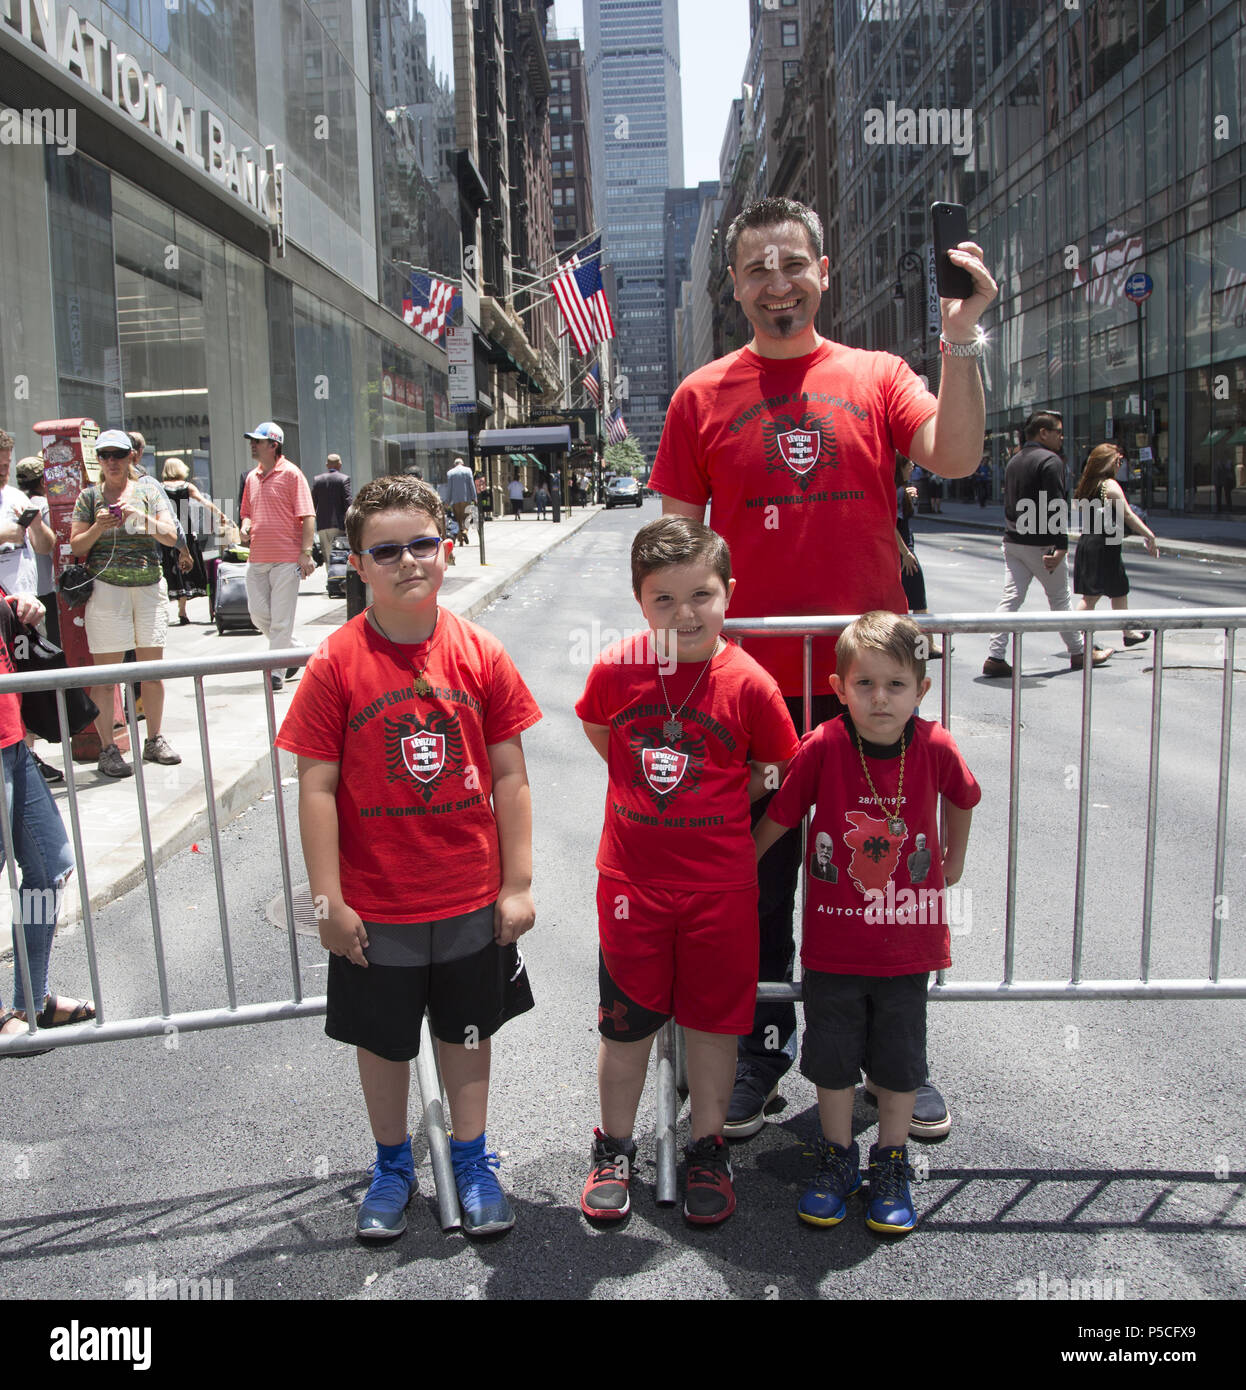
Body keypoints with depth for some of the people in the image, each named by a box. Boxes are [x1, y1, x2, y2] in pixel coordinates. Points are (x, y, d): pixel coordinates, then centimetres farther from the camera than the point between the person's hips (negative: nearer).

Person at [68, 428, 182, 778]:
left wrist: (141, 518, -15)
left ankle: (154, 741, 19)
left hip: (150, 586, 2)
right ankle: (107, 749, 4)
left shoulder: (149, 489, 9)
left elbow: (171, 536, 1)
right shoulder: (90, 496, 7)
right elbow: (76, 546, 5)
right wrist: (98, 527, -13)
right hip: (106, 588, -2)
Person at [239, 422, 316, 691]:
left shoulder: (291, 474, -5)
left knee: (281, 619, -3)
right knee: (258, 614, 6)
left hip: (286, 559, -7)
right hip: (256, 558, 7)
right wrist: (246, 527, 4)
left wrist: (306, 552, -16)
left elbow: (308, 516, -9)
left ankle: (275, 672, 4)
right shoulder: (252, 477, 15)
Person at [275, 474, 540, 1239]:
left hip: (473, 897, 1)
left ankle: (472, 1157, 40)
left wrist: (518, 883, -3)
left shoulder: (480, 653, -7)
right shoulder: (337, 662, -11)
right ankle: (394, 1163, 40)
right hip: (377, 904, -1)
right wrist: (330, 899, -9)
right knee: (383, 1038, 17)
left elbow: (510, 776, -3)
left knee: (469, 1030, 18)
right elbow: (318, 788, -9)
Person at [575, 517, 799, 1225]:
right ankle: (615, 1148, 33)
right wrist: (653, 791, 6)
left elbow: (774, 772, 1)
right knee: (626, 1022, 12)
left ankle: (709, 1150, 34)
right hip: (630, 880, 1)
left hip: (719, 884, -1)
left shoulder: (749, 683, -12)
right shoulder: (615, 670, -8)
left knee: (713, 1019, 13)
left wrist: (713, 806, -3)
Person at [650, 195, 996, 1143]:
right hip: (755, 677, 0)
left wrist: (961, 340, -21)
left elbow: (954, 458, -12)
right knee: (761, 871, 11)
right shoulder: (701, 397, 4)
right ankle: (764, 1045, 31)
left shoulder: (878, 377, 4)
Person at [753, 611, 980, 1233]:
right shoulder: (822, 747, -18)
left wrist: (953, 861, 19)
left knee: (899, 1058, 14)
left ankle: (891, 1163, 34)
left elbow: (962, 798, 9)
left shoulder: (935, 748, -14)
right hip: (833, 940, -1)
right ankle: (836, 1157, 35)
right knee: (832, 1057, 13)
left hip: (907, 939, 1)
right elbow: (776, 817, -6)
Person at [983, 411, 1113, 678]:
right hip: (1041, 544, -7)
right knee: (1059, 599, 7)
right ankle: (1078, 652, 22)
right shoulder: (1051, 461, -12)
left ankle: (995, 657, -5)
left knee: (1011, 597, 3)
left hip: (1013, 542, 7)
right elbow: (1056, 507, -20)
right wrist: (1061, 546, -23)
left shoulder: (1014, 461, 14)